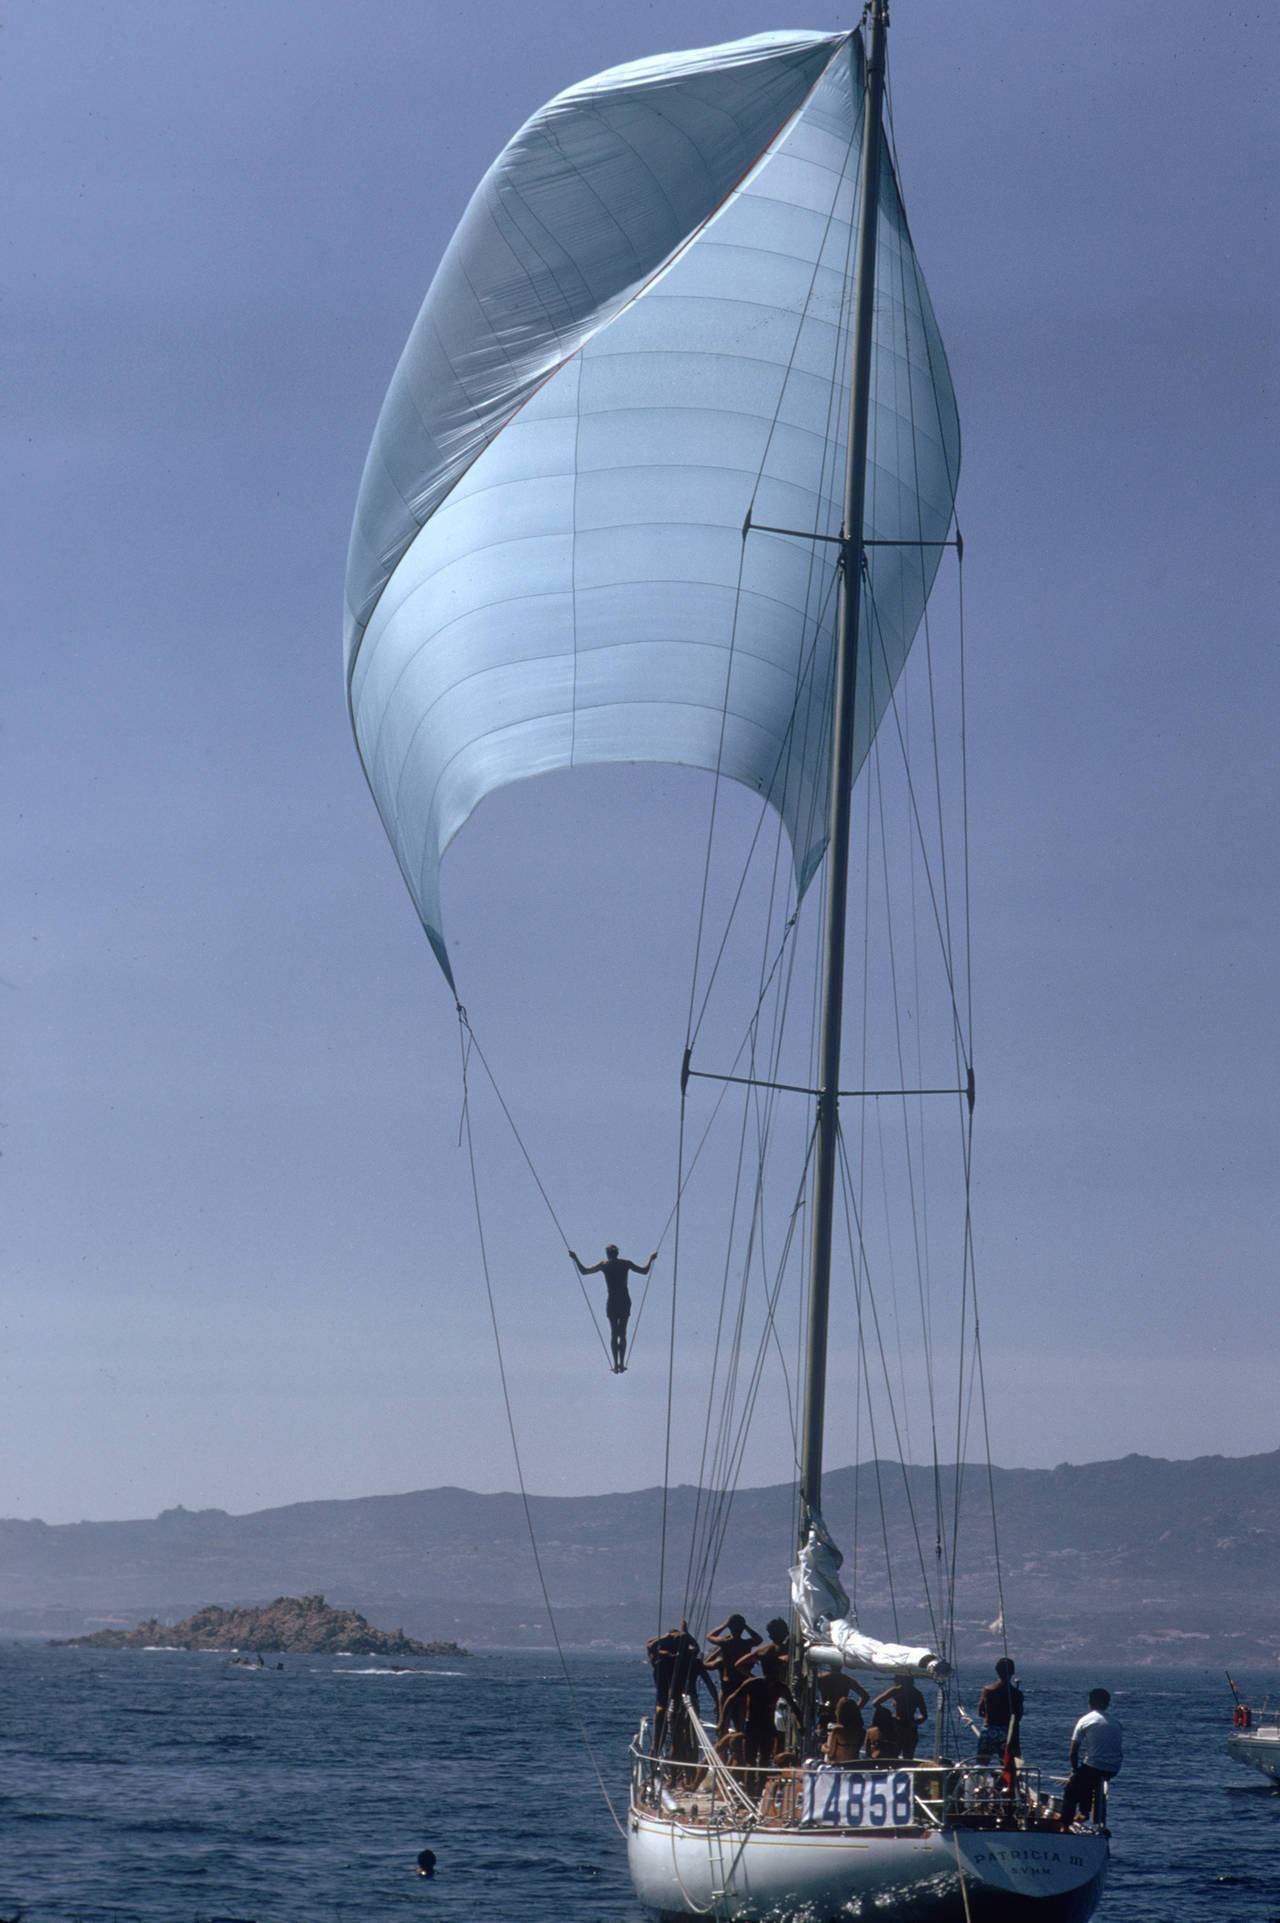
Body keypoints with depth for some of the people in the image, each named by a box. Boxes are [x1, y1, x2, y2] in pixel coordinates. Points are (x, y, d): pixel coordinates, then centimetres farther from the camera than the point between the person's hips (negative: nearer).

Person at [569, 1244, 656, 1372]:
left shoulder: (604, 1265, 1)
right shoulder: (625, 1263, 4)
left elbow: (583, 1271, 4)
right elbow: (644, 1271, 13)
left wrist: (575, 1259, 15)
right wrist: (651, 1259, 28)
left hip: (612, 1302, -1)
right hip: (625, 1302, 1)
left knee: (614, 1334, 4)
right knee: (622, 1333, 8)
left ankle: (616, 1364, -4)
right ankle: (621, 1364, 1)